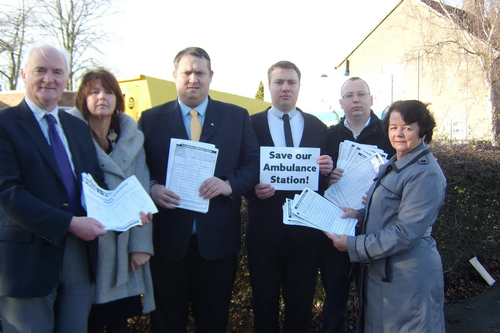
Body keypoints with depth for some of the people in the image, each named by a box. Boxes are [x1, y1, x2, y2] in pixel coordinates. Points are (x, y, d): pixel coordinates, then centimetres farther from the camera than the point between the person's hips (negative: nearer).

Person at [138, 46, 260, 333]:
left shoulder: (238, 117, 6)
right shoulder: (151, 119, 6)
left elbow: (254, 164, 2)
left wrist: (229, 184, -16)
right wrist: (152, 189, -15)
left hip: (218, 238, 1)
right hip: (167, 237, 0)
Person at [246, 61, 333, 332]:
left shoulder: (318, 127, 6)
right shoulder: (252, 124, 1)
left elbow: (326, 177, 7)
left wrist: (327, 169, -15)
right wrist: (253, 188, -18)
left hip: (306, 230, 2)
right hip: (264, 229, -1)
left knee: (301, 304, 14)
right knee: (264, 302, 13)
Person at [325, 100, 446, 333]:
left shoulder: (426, 174, -20)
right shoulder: (393, 165, 11)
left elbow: (406, 233, -23)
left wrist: (354, 246, -19)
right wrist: (360, 214, 2)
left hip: (408, 276, -9)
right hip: (380, 270, 9)